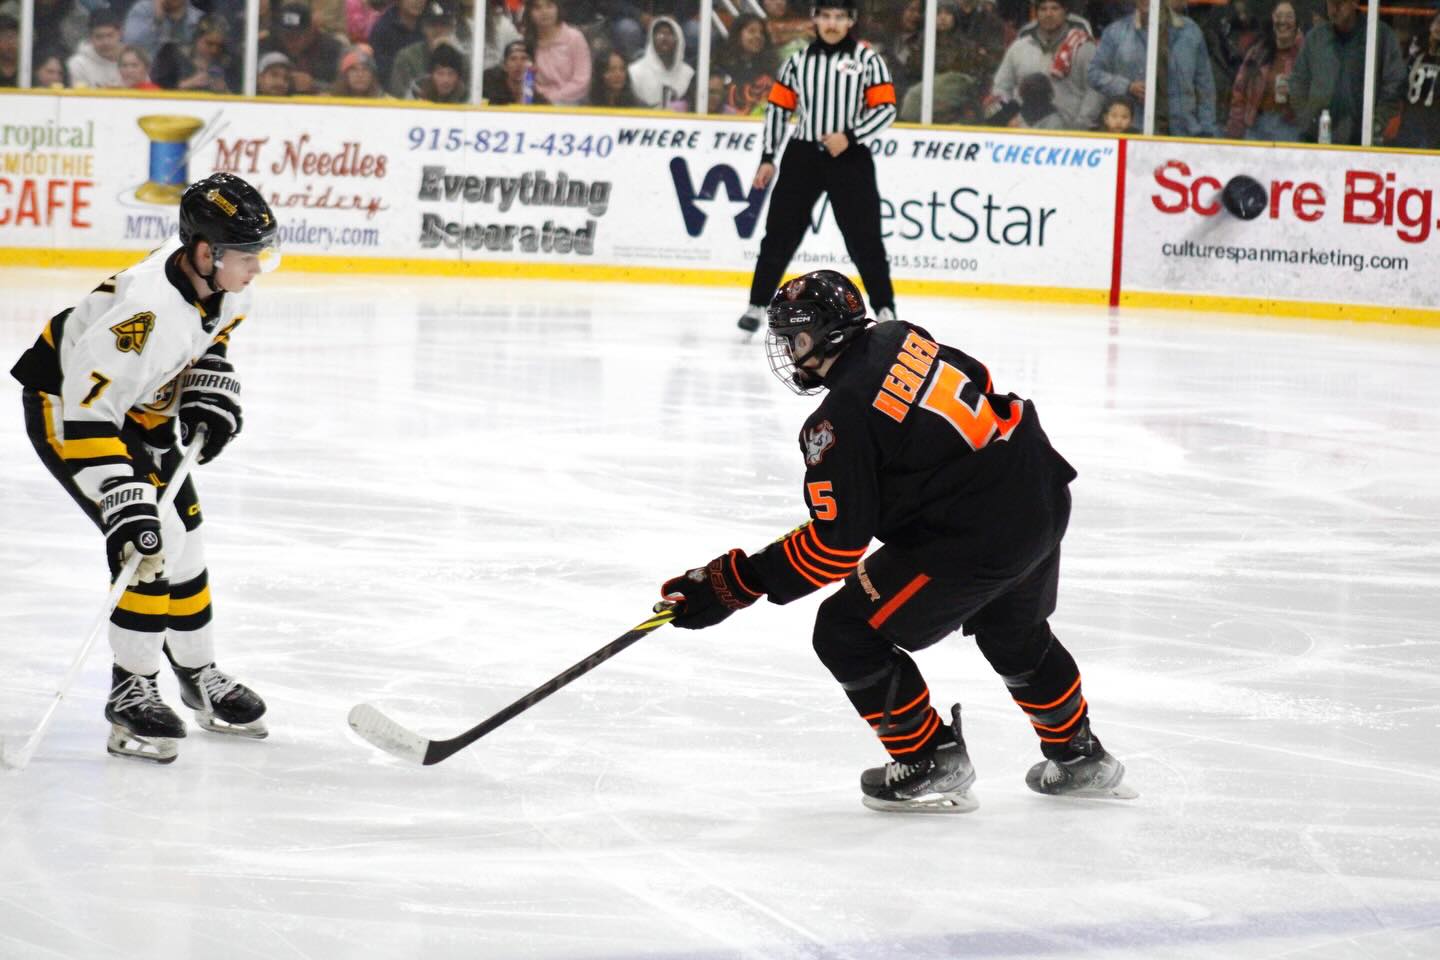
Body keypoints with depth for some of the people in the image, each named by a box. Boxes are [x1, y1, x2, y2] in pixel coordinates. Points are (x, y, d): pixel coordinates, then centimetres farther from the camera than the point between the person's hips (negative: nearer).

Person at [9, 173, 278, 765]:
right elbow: (87, 414, -38)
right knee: (155, 541, -18)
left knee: (184, 538, 12)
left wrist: (211, 395, -3)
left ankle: (200, 677, 30)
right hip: (64, 406, -8)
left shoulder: (213, 274, -15)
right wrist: (126, 505, -42)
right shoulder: (147, 311, -40)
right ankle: (131, 693, -7)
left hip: (141, 409, 8)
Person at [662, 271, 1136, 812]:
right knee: (1015, 635, 34)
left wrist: (734, 584, -14)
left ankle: (932, 764, 9)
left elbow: (836, 544, -17)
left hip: (977, 539, -9)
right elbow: (978, 383, 21)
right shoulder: (898, 339, 5)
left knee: (847, 634, 1)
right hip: (1041, 495, 9)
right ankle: (1079, 758, 49)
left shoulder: (841, 420, -17)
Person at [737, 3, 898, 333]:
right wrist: (767, 159, 6)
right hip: (802, 156, 2)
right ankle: (757, 305, 10)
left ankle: (884, 309, 7)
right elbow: (777, 108, 11)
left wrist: (849, 136, -17)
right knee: (779, 234, 2)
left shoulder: (867, 60, 0)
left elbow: (885, 109, -5)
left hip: (850, 158, -2)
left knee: (864, 239, -3)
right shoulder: (798, 61, 7)